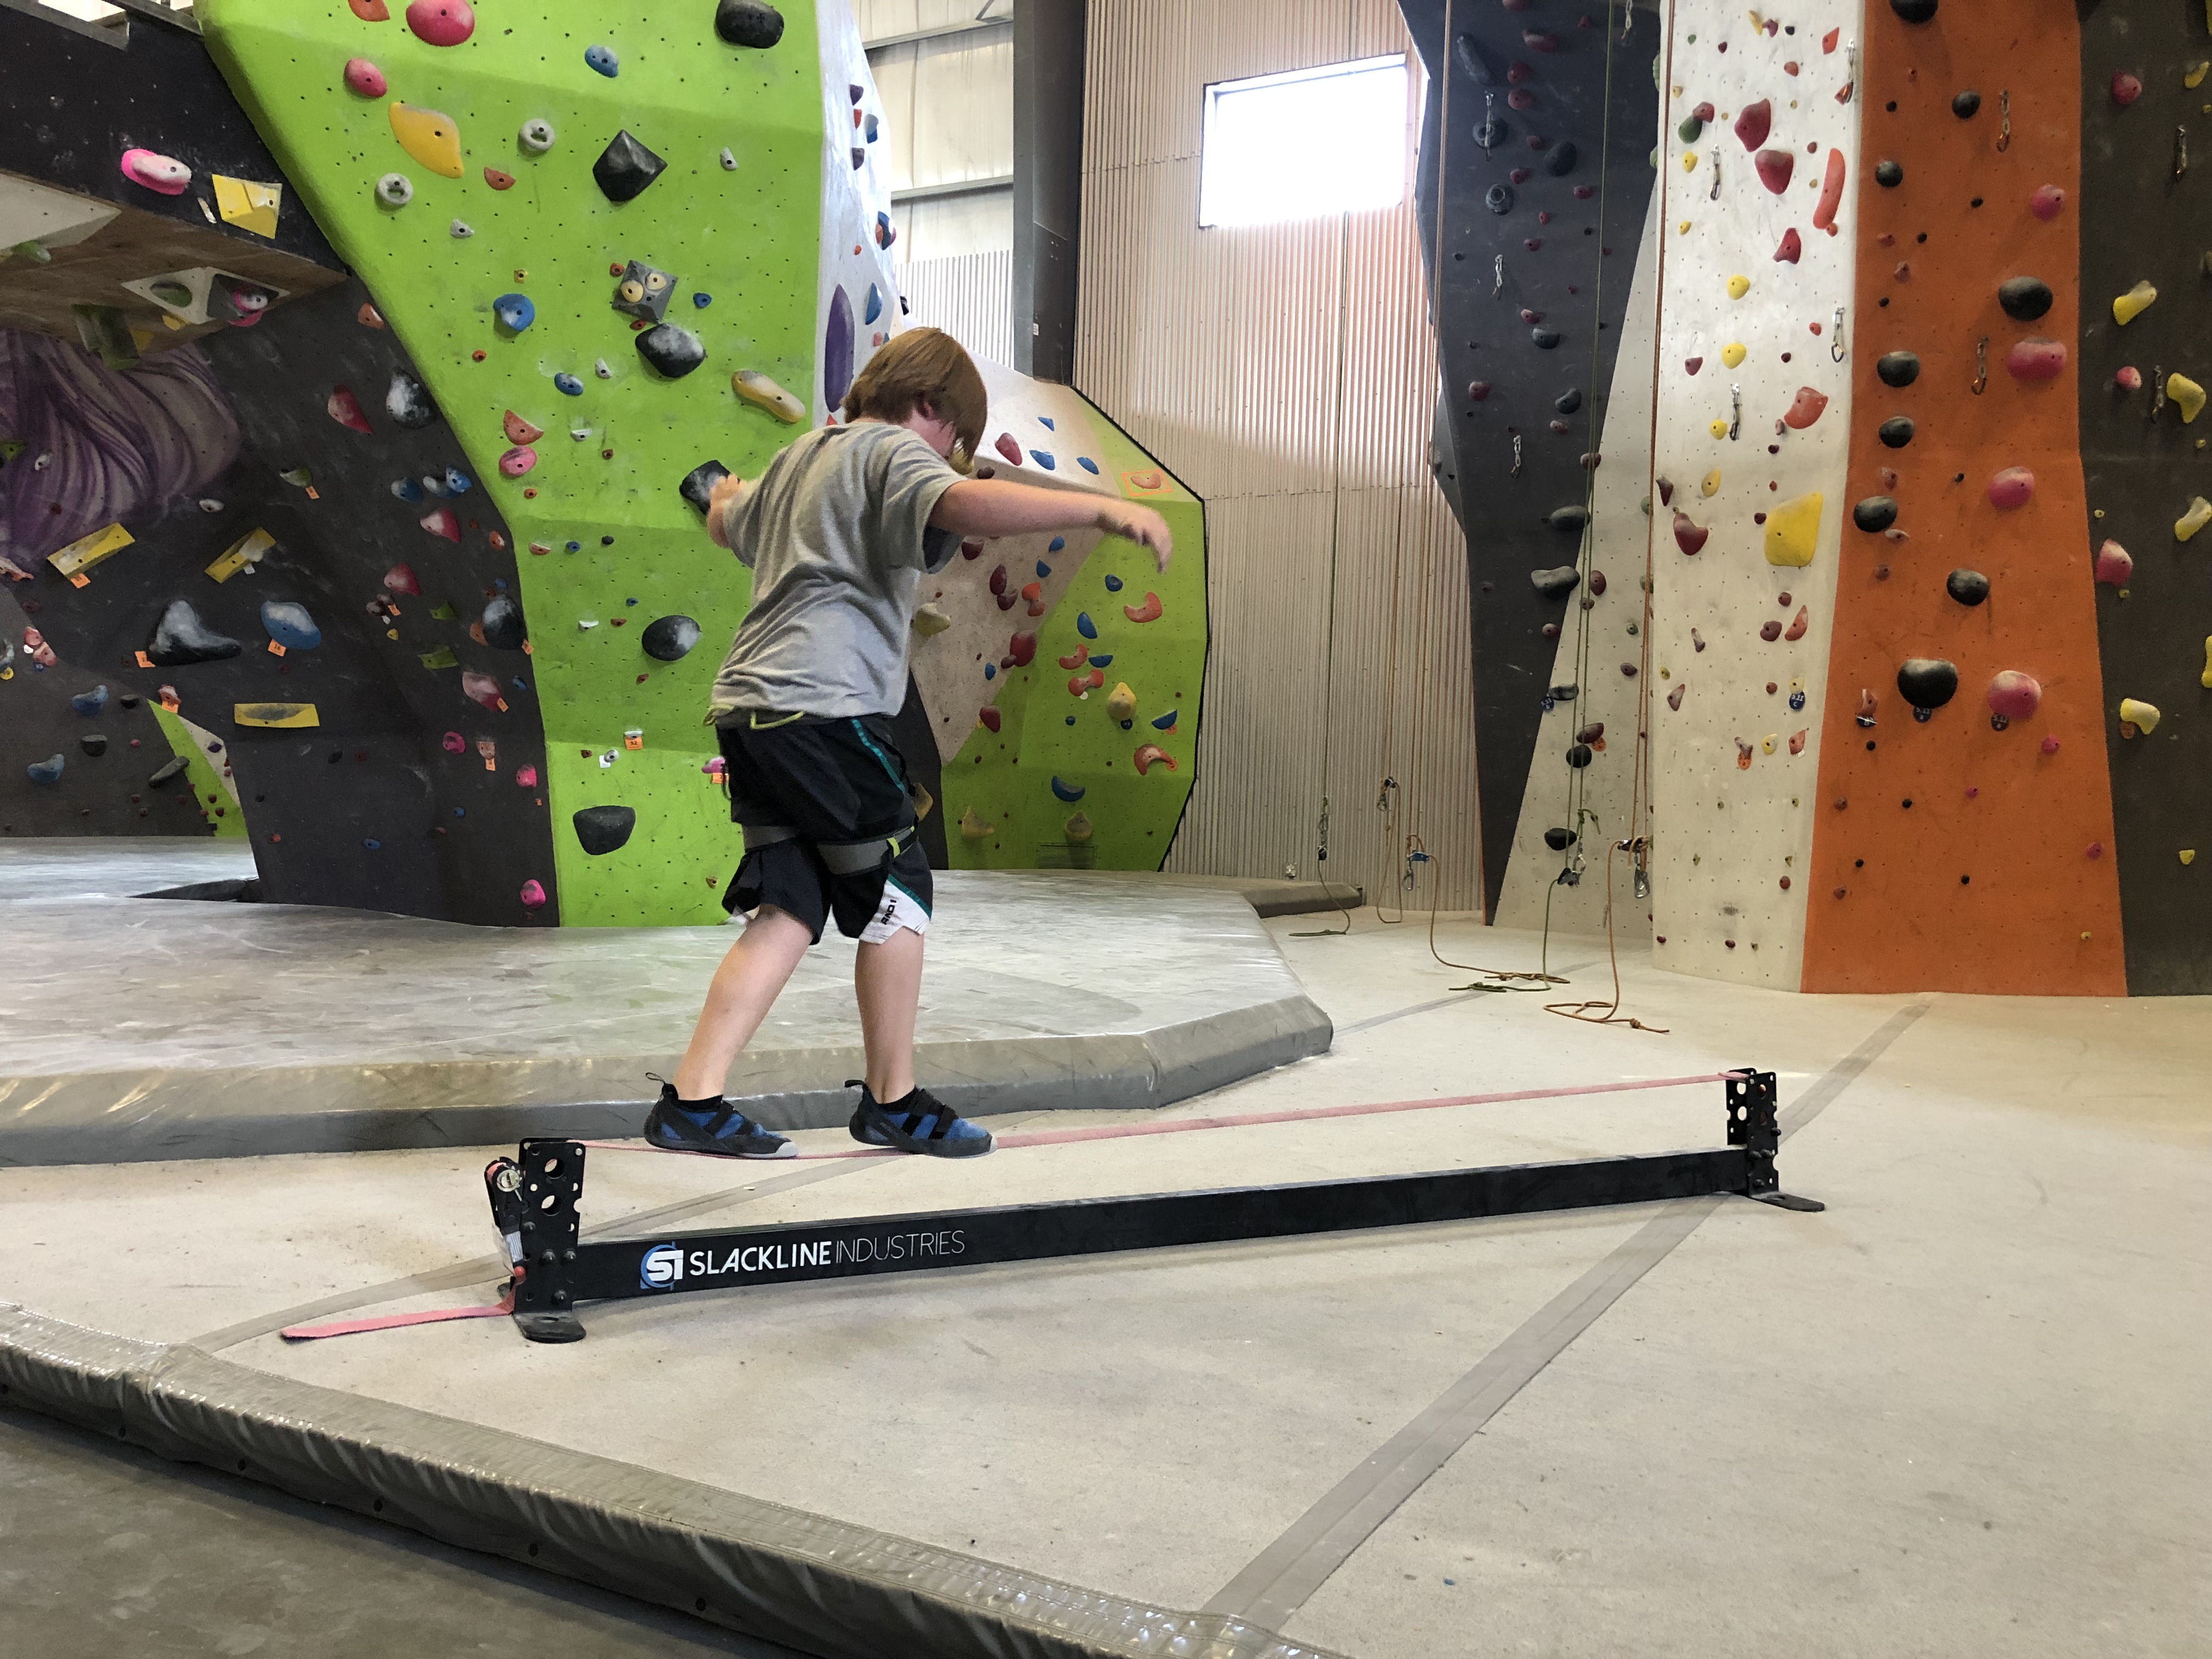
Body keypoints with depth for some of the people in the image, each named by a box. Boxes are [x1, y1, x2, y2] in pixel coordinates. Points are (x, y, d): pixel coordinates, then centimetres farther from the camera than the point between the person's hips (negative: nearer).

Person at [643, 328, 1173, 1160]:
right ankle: (893, 1102, 14)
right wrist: (1101, 508, -34)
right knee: (897, 893, 4)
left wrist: (730, 494, 70)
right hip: (822, 708, -9)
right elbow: (961, 504, -26)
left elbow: (726, 524, 46)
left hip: (747, 703, 9)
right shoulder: (891, 451, -2)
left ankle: (691, 1099, 6)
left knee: (789, 909, 10)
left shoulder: (799, 456, 25)